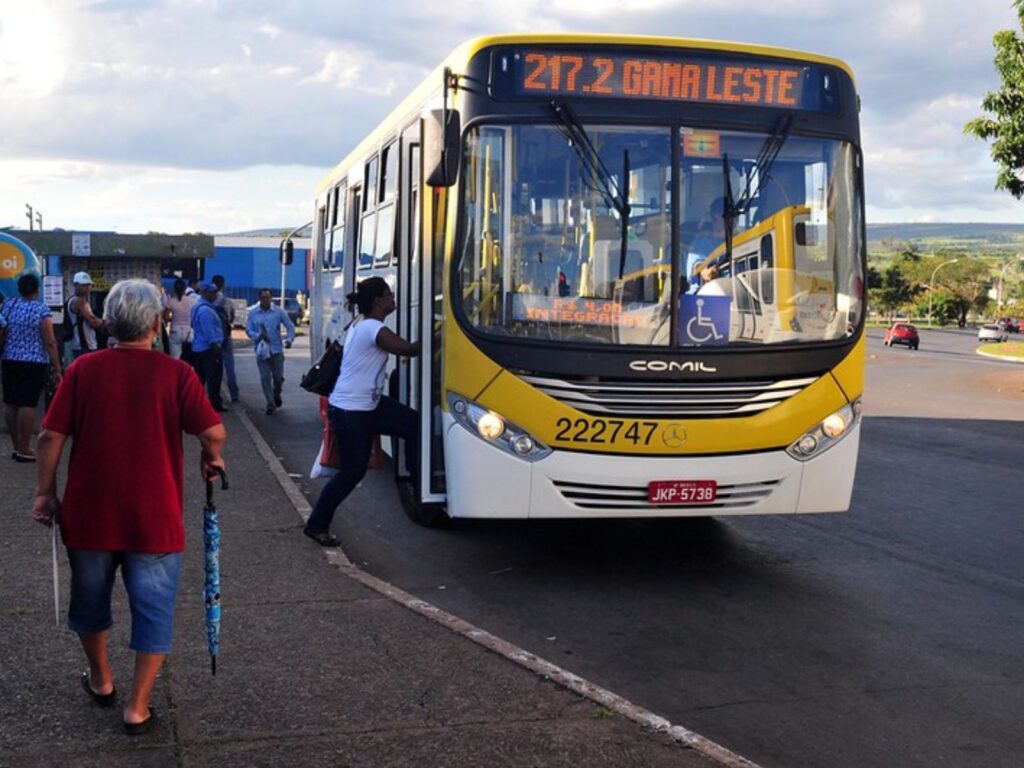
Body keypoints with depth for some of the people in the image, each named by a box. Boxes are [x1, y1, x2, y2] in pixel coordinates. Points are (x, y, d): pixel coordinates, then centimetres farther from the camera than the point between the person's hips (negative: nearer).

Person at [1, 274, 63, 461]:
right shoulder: (42, 310, -9)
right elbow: (50, 343, -12)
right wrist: (57, 368, -9)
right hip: (35, 363, -5)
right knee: (28, 404, -3)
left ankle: (17, 447, 16)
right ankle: (24, 450, -2)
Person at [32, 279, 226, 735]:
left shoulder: (82, 370, -4)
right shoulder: (175, 373, -10)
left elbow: (51, 435, -5)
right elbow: (213, 431, -17)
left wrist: (45, 492, 5)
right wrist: (212, 459, 4)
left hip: (89, 514, 3)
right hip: (153, 518, -2)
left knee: (90, 600, 24)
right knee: (154, 611, 11)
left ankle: (100, 680, 42)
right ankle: (137, 707, 13)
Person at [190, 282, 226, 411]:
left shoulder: (198, 307, 14)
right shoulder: (206, 310, -19)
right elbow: (208, 331, -23)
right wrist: (215, 345, -20)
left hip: (199, 347, 10)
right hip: (209, 348, -10)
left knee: (200, 377, 14)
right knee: (214, 377, -5)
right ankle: (215, 404, -3)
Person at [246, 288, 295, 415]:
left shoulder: (279, 312, 0)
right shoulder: (253, 313, 3)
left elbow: (290, 327, 1)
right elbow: (248, 330, 2)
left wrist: (289, 339, -16)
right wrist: (258, 336, -17)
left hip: (276, 350, 0)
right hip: (261, 351, 1)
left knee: (278, 377, 4)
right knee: (265, 378, -3)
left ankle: (276, 395, 36)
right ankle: (270, 404, 7)